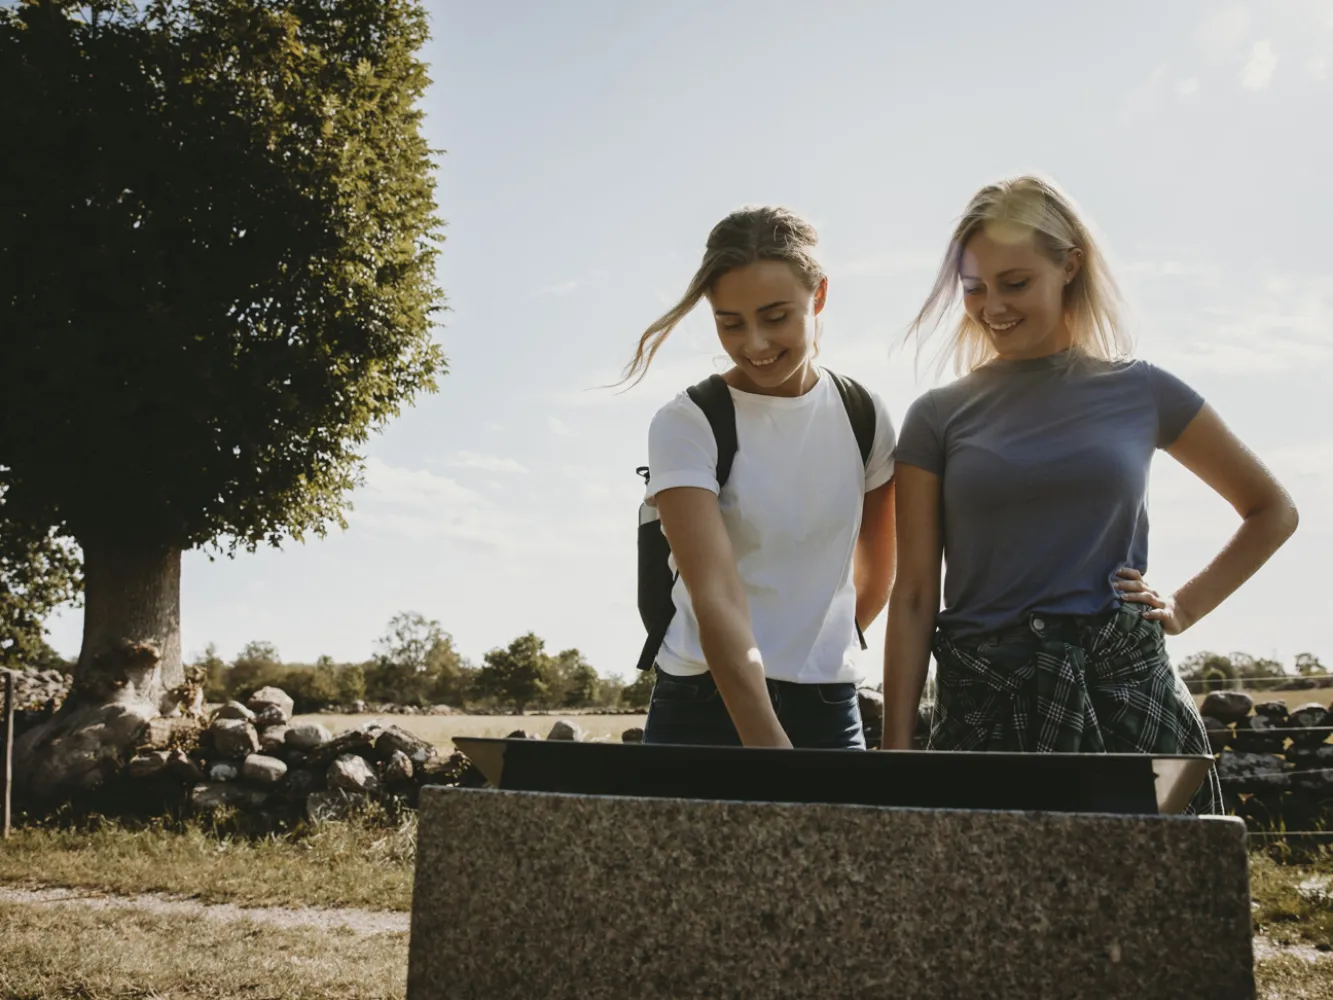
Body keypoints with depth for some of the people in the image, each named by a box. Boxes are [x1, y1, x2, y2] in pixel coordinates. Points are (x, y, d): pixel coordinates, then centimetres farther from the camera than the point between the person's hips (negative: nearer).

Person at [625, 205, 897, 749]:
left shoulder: (863, 415, 2)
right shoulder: (686, 424, -11)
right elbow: (716, 596, -22)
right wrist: (769, 746, -31)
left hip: (830, 705, 3)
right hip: (706, 705, -3)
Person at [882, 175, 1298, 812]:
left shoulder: (1141, 393, 6)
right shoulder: (939, 417, 4)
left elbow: (1273, 511, 18)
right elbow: (914, 596, 2)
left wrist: (1186, 606, 5)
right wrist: (896, 748, -3)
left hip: (1124, 688, 1)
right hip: (985, 702, 0)